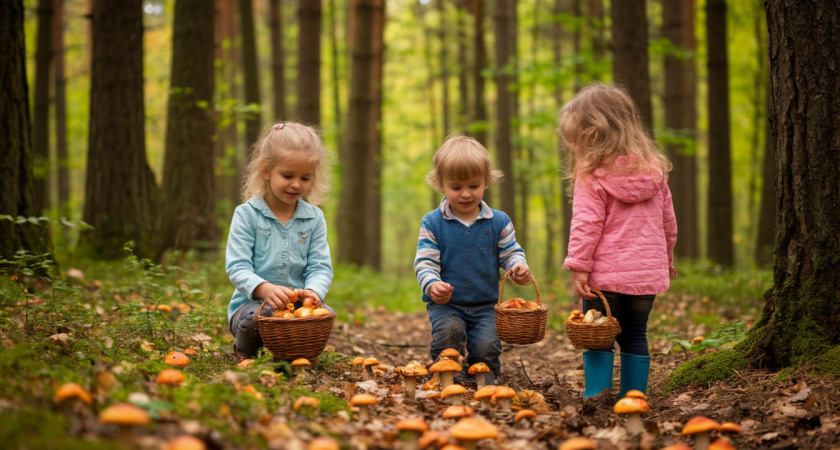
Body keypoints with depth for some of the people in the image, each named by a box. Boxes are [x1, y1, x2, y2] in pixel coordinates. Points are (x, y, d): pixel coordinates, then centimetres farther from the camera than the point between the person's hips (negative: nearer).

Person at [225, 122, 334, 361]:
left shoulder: (314, 218, 6)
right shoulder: (246, 214, -4)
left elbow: (320, 267, 1)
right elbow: (237, 267, -12)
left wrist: (313, 291, -24)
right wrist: (265, 289, -33)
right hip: (252, 302, -2)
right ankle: (244, 351, 1)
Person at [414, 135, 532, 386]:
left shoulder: (499, 222, 5)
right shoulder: (432, 223, -1)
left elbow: (510, 253, 7)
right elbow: (425, 262, -5)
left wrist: (519, 268, -17)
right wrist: (432, 285, -26)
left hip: (485, 305, 1)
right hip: (446, 303, -1)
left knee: (486, 346, -17)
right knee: (448, 330, -29)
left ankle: (485, 382, 11)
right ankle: (452, 379, -8)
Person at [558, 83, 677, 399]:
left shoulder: (591, 175, -11)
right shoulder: (655, 168, 8)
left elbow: (586, 224, -15)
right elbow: (668, 219, 16)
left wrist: (578, 266, -11)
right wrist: (666, 255, 28)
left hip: (606, 273, -5)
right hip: (648, 274, 5)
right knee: (635, 337, 13)